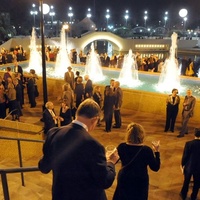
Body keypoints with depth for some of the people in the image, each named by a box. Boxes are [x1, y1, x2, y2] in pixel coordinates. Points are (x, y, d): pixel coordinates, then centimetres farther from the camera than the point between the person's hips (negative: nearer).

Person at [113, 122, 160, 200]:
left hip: (124, 180, 1)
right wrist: (156, 151, -5)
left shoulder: (121, 147, -18)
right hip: (140, 182, -1)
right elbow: (155, 168, -12)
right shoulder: (146, 150, -22)